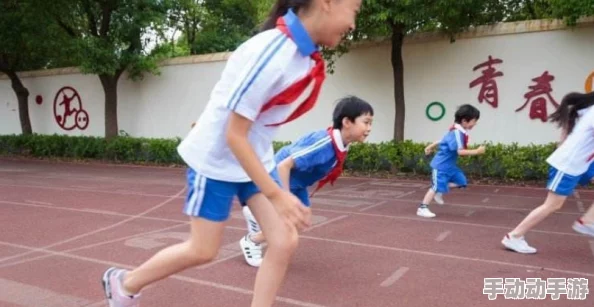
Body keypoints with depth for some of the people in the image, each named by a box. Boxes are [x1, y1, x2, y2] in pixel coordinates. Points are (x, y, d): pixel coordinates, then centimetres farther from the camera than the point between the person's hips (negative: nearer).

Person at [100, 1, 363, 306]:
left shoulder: (307, 54, -5)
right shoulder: (270, 54, -31)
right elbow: (234, 136, -26)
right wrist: (276, 195, -26)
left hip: (256, 157, 7)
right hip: (217, 160, -7)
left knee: (284, 242, 0)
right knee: (202, 250, 7)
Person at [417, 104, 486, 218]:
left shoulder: (459, 131, 6)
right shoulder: (457, 133, -24)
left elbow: (444, 140, 18)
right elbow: (460, 151, -31)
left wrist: (431, 146, 29)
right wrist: (476, 151, -30)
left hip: (449, 165, 10)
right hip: (441, 165, -10)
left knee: (461, 181, 9)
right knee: (436, 187, -7)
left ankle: (439, 192, 17)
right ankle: (422, 208, 1)